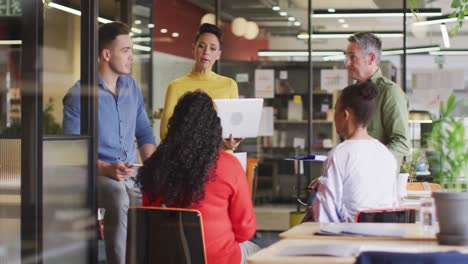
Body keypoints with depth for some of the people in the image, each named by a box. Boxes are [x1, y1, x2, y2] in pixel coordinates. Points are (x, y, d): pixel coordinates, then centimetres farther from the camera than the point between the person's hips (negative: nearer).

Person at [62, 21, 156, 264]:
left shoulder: (131, 87, 14)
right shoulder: (79, 95, -5)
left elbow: (144, 133, 20)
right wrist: (107, 169, -23)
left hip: (132, 175, 5)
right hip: (97, 175, -5)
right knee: (119, 195, -37)